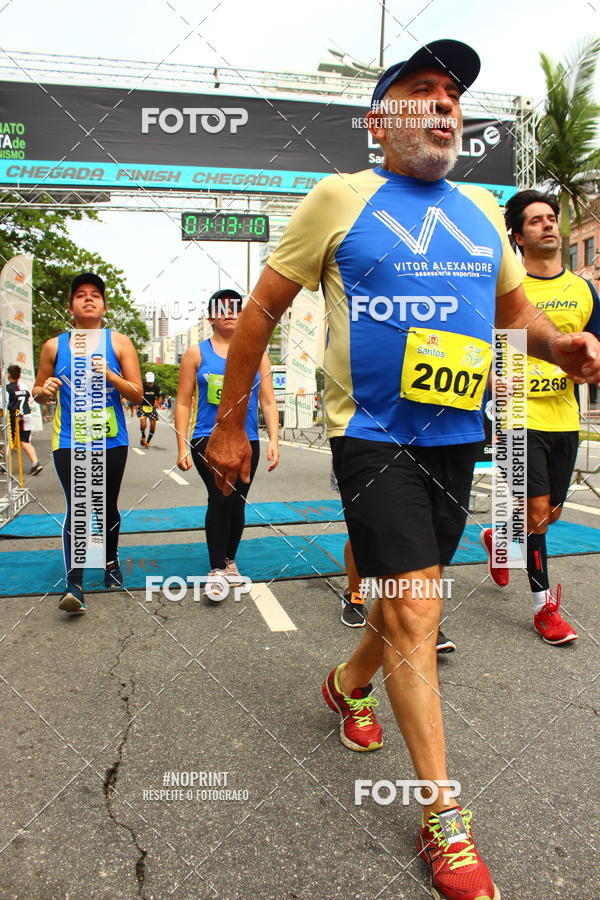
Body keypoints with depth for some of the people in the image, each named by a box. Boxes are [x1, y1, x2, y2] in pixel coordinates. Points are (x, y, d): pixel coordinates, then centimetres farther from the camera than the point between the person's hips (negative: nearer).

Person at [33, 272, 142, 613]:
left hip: (111, 441, 1)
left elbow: (137, 394, -1)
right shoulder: (54, 347, 6)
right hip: (70, 441, 0)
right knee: (77, 509, -12)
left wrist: (109, 375, -18)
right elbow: (38, 392, 15)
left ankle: (111, 560, 37)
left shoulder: (119, 343, 2)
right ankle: (74, 585, -11)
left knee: (108, 507, 13)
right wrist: (44, 391, -9)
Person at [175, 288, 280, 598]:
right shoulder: (197, 353, 5)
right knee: (220, 498, -19)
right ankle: (216, 570, -8)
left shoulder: (256, 354, 10)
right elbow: (183, 403, 3)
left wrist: (274, 441, -1)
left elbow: (268, 402, 9)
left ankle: (229, 560, 30)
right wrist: (182, 446, -4)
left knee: (237, 504, 9)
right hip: (208, 440, -3)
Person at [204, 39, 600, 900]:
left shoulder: (482, 208, 12)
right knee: (415, 612, -8)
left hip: (456, 439, 6)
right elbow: (262, 308, -1)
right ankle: (444, 819, 10)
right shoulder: (340, 197, -2)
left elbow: (516, 303, 22)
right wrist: (229, 425, -2)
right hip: (373, 436, -6)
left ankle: (349, 685, 47)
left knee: (408, 592, 17)